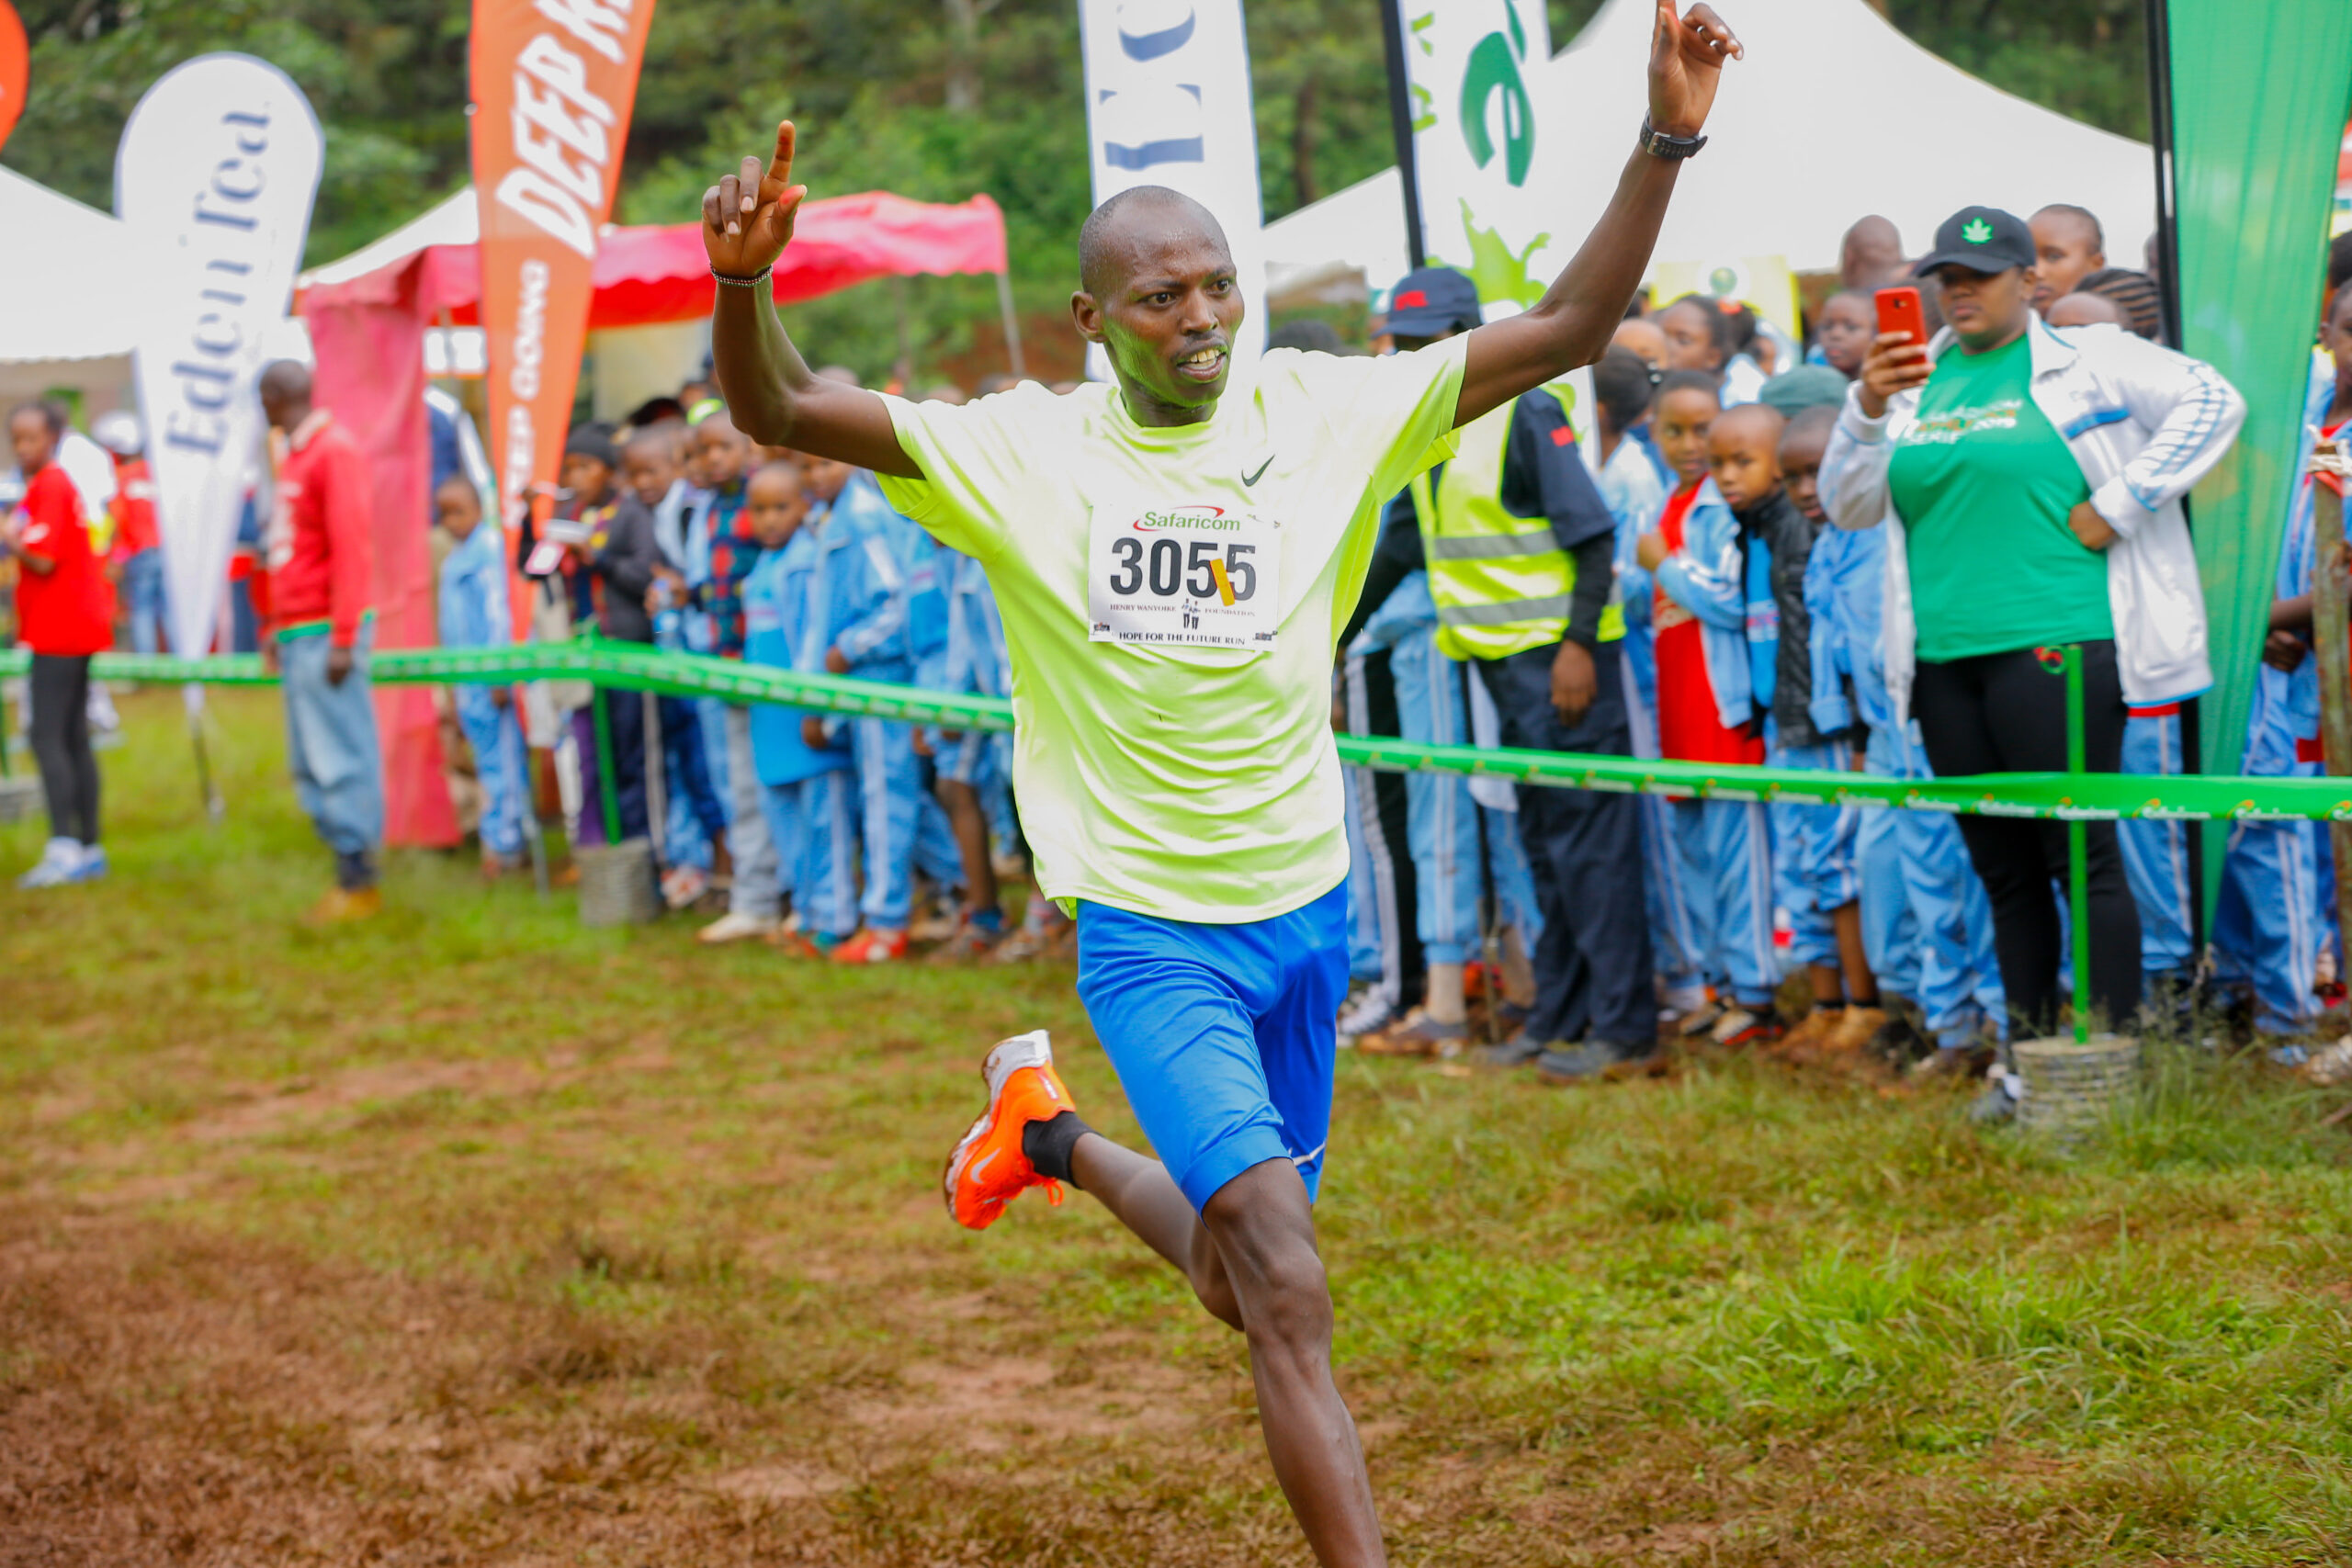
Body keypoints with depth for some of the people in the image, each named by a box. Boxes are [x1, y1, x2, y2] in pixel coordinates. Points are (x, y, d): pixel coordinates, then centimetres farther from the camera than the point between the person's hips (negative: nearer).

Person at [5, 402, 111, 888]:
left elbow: (43, 560, -19)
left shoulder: (48, 487, -13)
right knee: (74, 739, 11)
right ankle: (89, 848, 13)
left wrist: (8, 537, -5)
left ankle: (63, 849, -17)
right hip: (76, 629, 10)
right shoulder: (58, 483, 17)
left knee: (47, 736, -12)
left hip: (57, 632, -10)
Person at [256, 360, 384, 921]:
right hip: (296, 636, 9)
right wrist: (274, 627, 21)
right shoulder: (295, 455, 19)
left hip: (324, 634, -9)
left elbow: (351, 548, -16)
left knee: (340, 758, -7)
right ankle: (347, 873, 11)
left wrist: (343, 639, -19)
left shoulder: (335, 450, -10)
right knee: (310, 765, 8)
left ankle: (359, 883, -4)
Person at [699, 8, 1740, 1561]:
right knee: (1289, 1292, -18)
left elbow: (1567, 328, -8)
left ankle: (1054, 1131, 48)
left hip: (1304, 910, 4)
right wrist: (745, 277, -37)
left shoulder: (1322, 412, -5)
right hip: (1149, 937, -4)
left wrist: (1666, 136, -20)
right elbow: (780, 411, -15)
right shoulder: (1021, 452, -10)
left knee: (1243, 1282, 20)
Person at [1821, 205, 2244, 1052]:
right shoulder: (1915, 380, 17)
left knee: (2082, 853, -7)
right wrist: (1867, 409, -5)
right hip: (1943, 659, 6)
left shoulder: (2084, 362, 3)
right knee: (2003, 870, 9)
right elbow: (1848, 507, 13)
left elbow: (2212, 402, -5)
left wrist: (2117, 508, -9)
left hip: (2053, 645, -5)